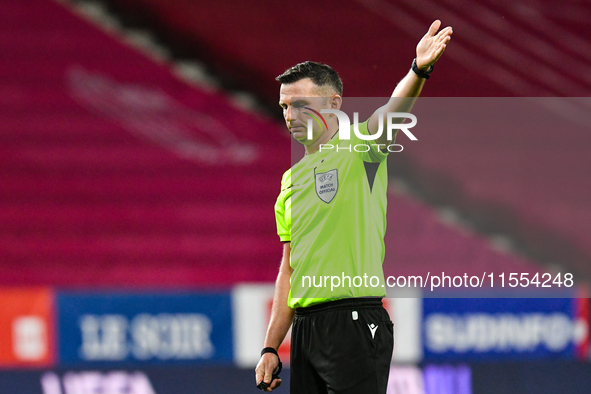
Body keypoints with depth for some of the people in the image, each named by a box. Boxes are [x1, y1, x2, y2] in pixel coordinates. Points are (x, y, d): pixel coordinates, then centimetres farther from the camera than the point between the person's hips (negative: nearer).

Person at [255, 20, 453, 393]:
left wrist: (419, 71, -44)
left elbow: (393, 110, -23)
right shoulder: (291, 179, 18)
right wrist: (271, 348, 16)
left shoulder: (358, 150, -1)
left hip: (354, 324, -7)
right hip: (305, 329, 7)